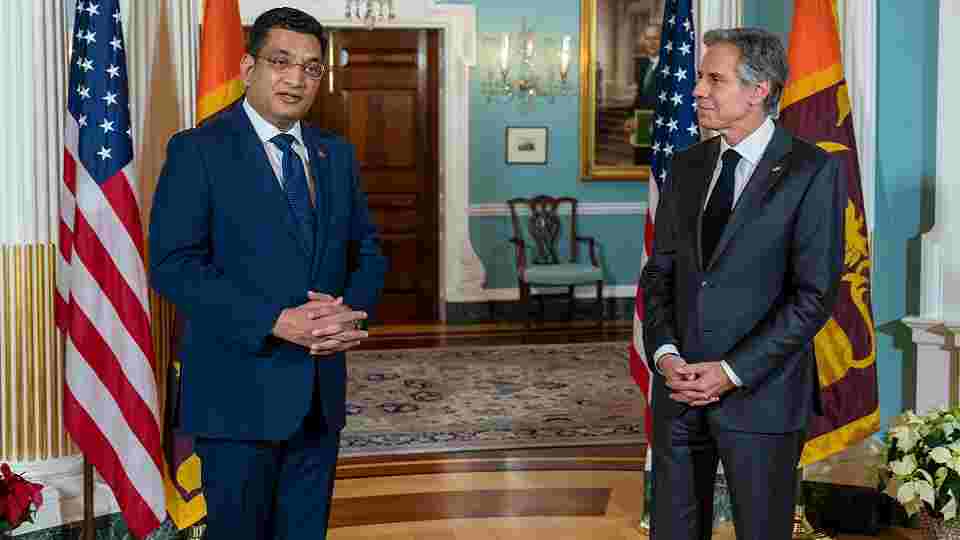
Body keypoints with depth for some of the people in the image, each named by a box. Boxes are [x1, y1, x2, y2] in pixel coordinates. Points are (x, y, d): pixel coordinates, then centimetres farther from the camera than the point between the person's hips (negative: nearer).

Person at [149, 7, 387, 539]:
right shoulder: (198, 151, -7)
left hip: (320, 390, 6)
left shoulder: (335, 154, 12)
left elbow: (367, 250, 14)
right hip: (240, 392, -5)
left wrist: (351, 309, -8)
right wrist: (275, 322, -22)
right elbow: (172, 265, -14)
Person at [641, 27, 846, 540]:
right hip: (679, 384, 5)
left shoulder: (812, 171, -8)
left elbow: (815, 293, -12)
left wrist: (731, 372, -15)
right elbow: (659, 272, 11)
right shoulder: (687, 166, 9)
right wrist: (665, 353, -6)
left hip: (760, 393, -4)